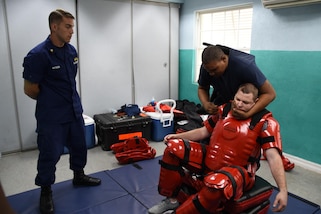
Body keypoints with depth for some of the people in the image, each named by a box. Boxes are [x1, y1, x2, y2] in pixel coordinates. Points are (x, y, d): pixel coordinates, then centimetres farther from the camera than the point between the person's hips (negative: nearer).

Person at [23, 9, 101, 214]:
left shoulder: (72, 51, 2)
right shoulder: (38, 55, -18)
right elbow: (30, 89, -10)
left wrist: (69, 100, 13)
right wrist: (51, 103, 3)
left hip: (75, 111, 7)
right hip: (52, 117, -6)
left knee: (79, 146, 19)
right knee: (50, 153, 6)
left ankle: (79, 176, 42)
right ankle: (46, 191, 27)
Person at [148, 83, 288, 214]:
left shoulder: (265, 122, -13)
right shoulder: (224, 110, 2)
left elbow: (274, 157, -19)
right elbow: (204, 131, 13)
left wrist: (283, 190, -27)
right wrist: (177, 136, 5)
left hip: (237, 171, -6)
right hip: (209, 159, 6)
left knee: (217, 183, -41)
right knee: (174, 147, -5)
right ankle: (172, 199, 5)